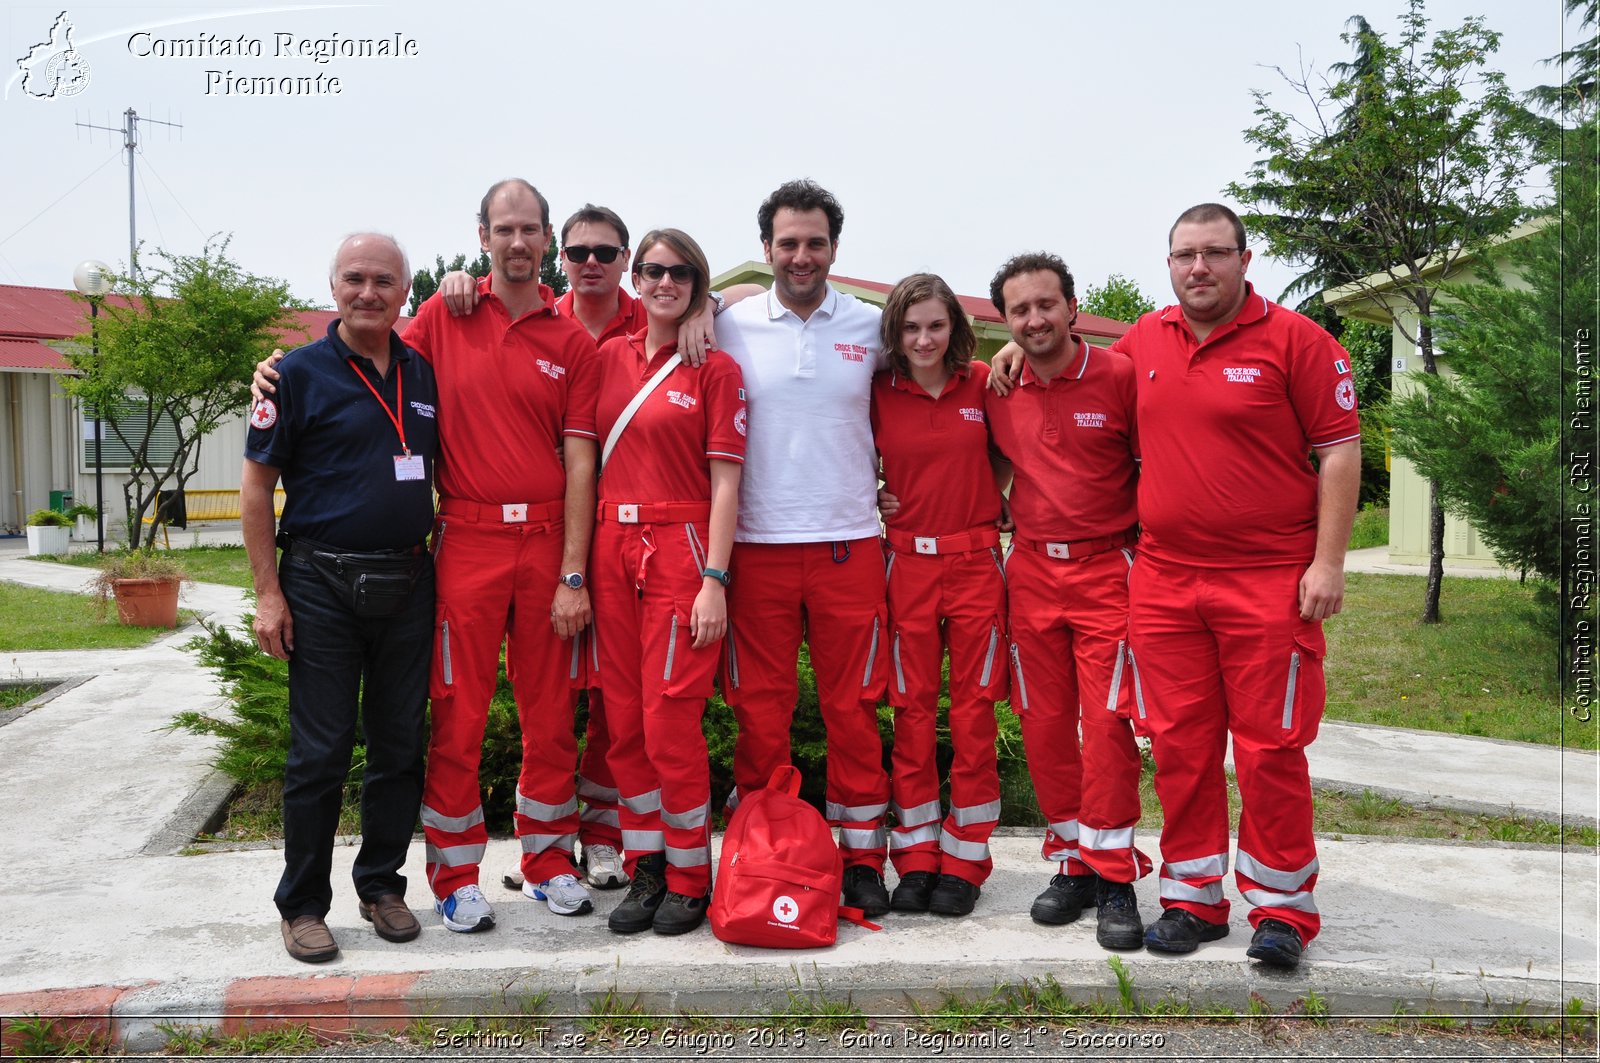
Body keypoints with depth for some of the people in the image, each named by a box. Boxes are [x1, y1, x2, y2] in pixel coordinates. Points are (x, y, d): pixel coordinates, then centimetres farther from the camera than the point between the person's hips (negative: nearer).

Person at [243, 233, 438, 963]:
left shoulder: (424, 375, 10)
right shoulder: (300, 372, -3)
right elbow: (256, 485, -3)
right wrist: (268, 593, -9)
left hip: (408, 585, 4)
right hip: (323, 587, -4)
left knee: (400, 748, 9)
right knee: (320, 752, 1)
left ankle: (382, 886, 25)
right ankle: (302, 906, 15)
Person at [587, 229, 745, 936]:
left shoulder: (715, 368, -1)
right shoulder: (608, 357, 12)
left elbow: (725, 480, -5)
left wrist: (715, 579, -12)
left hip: (680, 548, -5)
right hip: (612, 546, 5)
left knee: (670, 719, -4)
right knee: (624, 719, 8)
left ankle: (689, 880, 12)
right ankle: (646, 870, 22)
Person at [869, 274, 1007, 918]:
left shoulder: (983, 384, 2)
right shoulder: (879, 395, 2)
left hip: (976, 562, 0)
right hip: (907, 565, 0)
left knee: (974, 713, 2)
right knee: (911, 712, 4)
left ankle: (964, 862, 14)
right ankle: (916, 858, 15)